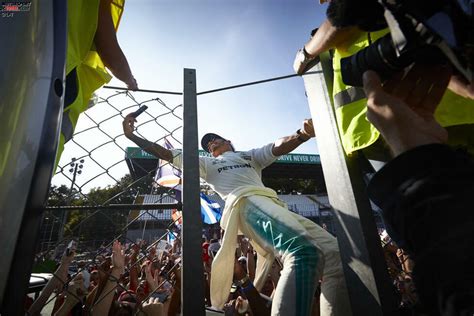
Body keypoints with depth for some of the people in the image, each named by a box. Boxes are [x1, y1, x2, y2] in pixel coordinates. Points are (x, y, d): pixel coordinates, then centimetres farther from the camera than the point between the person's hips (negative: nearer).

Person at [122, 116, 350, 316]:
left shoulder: (251, 156, 37)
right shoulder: (208, 163, 33)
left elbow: (280, 146, 17)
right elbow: (166, 154, 30)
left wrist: (303, 134, -5)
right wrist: (131, 135, 27)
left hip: (277, 207, 6)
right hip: (247, 203, -5)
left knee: (335, 255, -6)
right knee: (304, 251, -34)